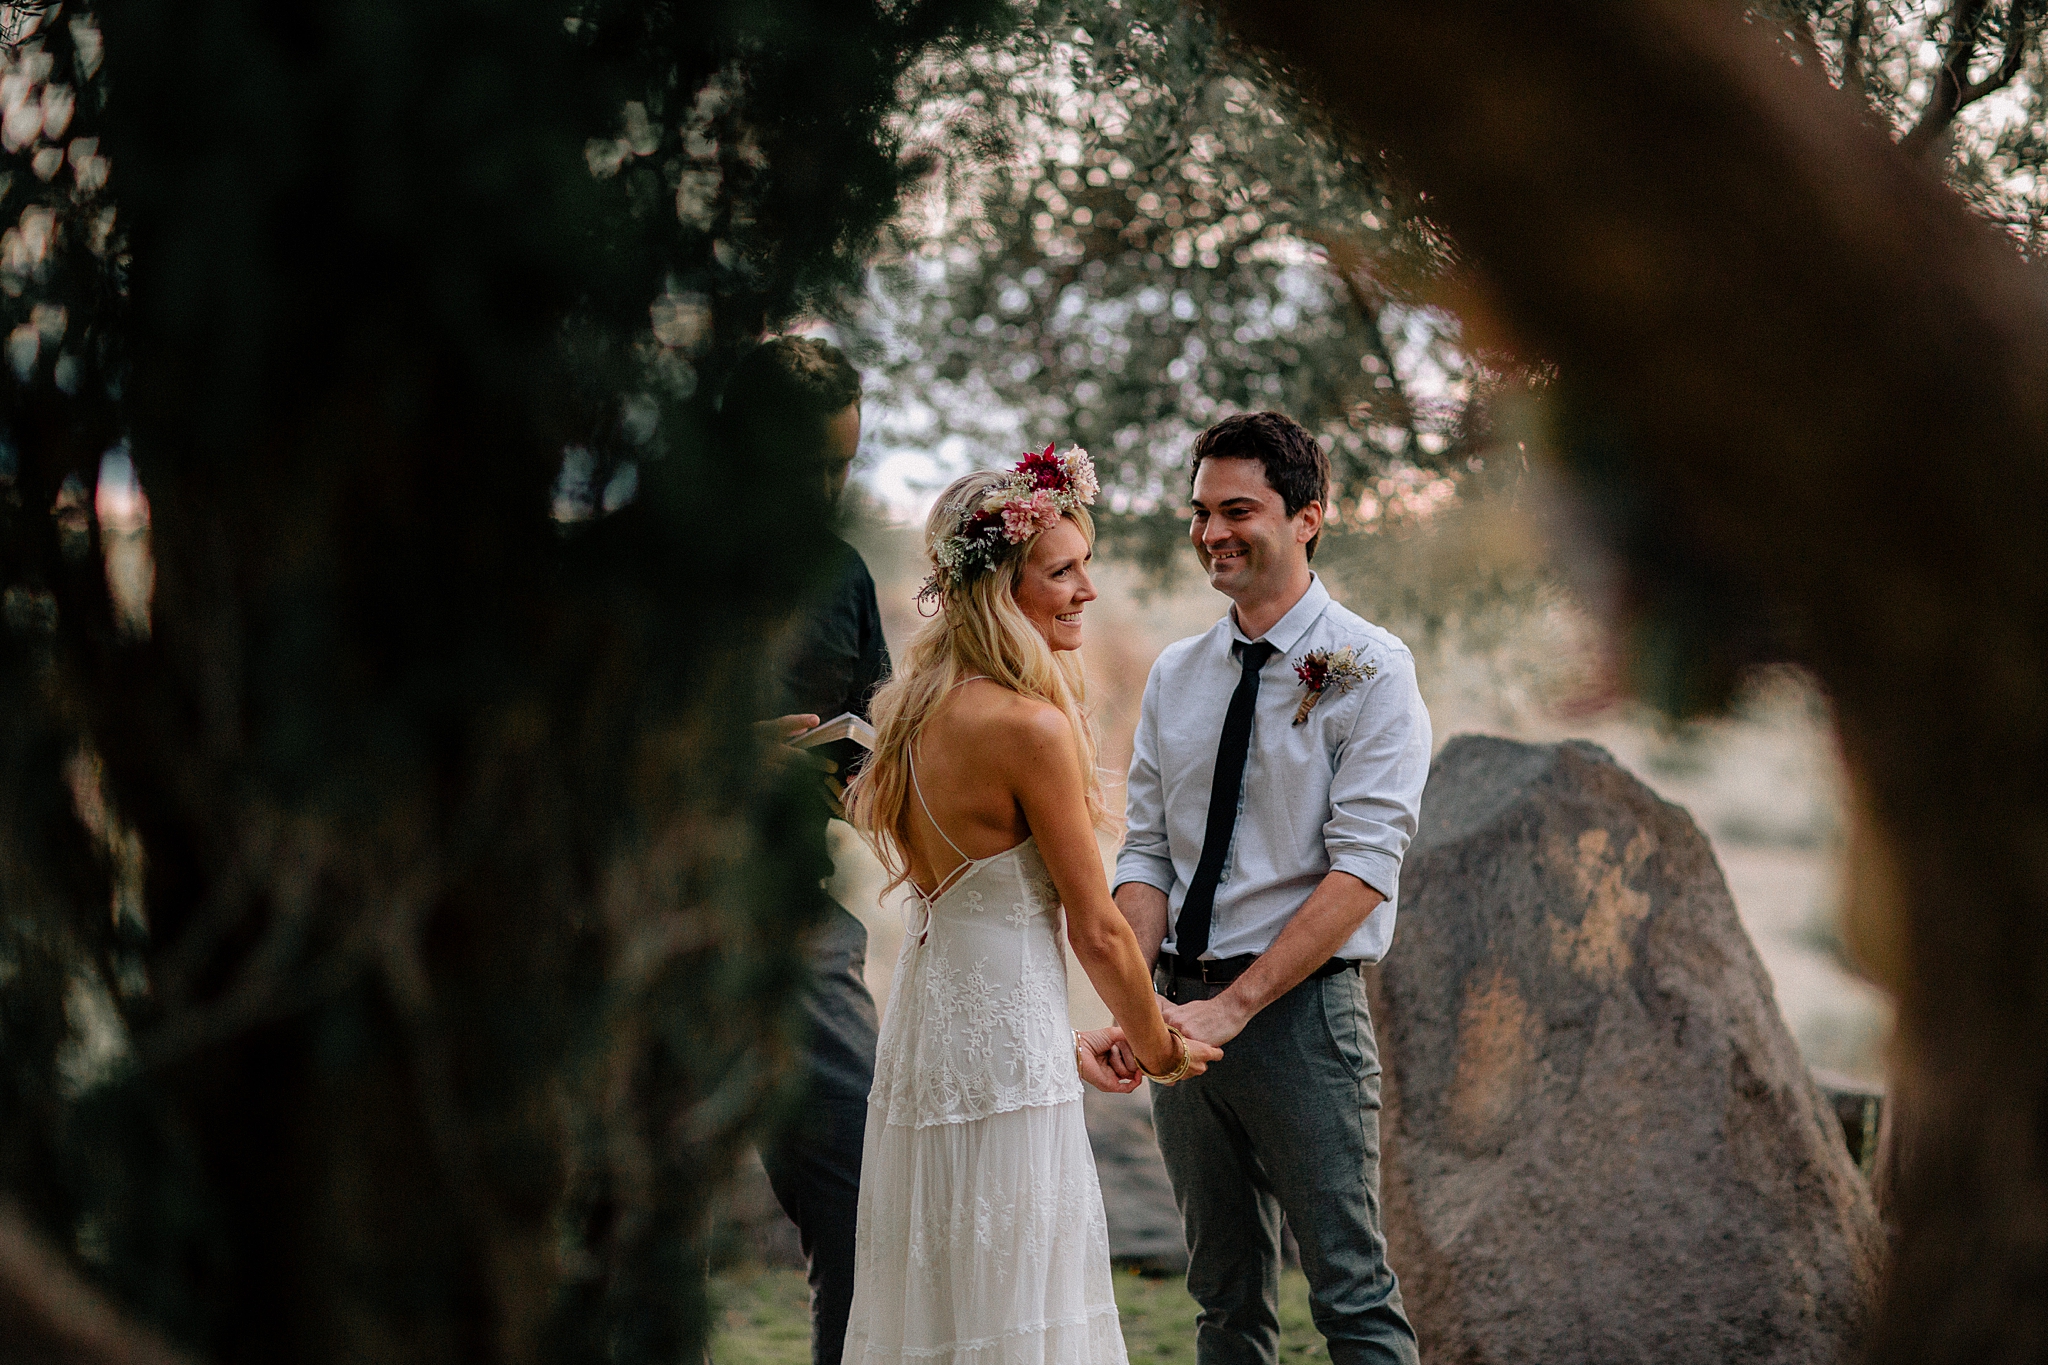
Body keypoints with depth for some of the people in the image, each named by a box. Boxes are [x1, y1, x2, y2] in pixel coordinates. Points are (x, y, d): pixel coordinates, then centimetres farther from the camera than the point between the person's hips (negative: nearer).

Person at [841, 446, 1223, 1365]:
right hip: (1003, 1051, -9)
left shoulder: (919, 706, 8)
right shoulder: (1030, 726, -18)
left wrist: (1062, 1039, 17)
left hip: (926, 1010, 9)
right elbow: (1096, 929, -11)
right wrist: (1157, 1047, 4)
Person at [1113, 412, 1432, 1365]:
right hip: (1182, 1009, 5)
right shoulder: (1175, 675, 11)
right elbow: (1145, 853, 8)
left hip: (1302, 1008, -5)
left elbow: (1364, 866, -14)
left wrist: (1233, 1006, -18)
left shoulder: (1367, 669, -6)